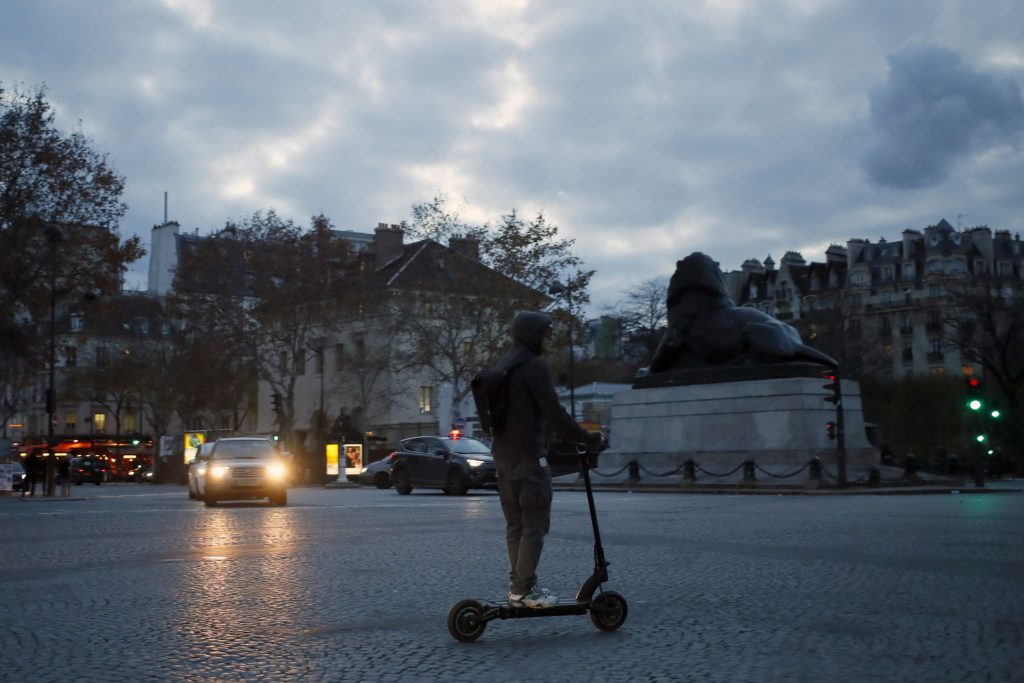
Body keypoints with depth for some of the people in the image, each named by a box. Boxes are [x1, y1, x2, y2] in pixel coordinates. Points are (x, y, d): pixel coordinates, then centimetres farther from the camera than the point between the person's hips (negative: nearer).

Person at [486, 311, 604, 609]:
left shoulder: (503, 366, 16)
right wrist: (589, 439, -9)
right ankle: (524, 590, -3)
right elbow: (555, 414, -17)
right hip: (528, 455, -9)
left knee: (515, 524, 12)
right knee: (535, 524, -4)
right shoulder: (535, 366, -13)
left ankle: (517, 586, 15)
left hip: (503, 454, 9)